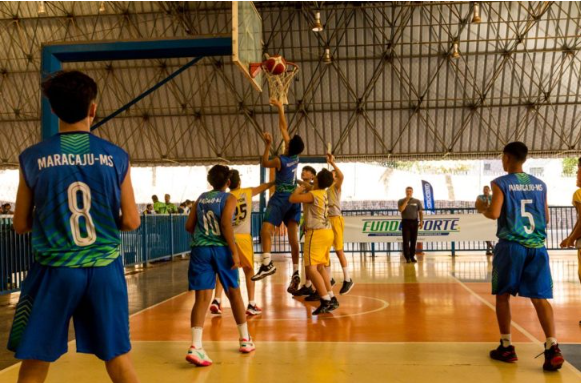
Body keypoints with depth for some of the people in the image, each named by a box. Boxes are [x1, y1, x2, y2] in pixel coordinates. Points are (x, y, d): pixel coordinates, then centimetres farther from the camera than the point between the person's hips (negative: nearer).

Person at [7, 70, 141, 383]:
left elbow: (21, 225, 3)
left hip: (54, 270, 0)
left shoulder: (32, 158, -3)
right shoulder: (116, 157, -3)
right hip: (105, 268, 1)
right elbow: (131, 222, -1)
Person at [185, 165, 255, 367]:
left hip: (200, 249, 3)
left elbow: (189, 226, 14)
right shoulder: (229, 198, 0)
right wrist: (235, 252, -14)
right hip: (221, 248, -3)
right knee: (234, 293, 14)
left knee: (203, 297, -3)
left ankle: (195, 346, -19)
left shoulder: (201, 198, 14)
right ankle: (245, 340, 26)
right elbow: (226, 224, -15)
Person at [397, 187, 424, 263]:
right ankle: (407, 257, -2)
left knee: (413, 240, 2)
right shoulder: (401, 201, 3)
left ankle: (412, 256, 11)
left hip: (414, 222, 2)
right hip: (405, 222, -2)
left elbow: (420, 212, 7)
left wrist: (421, 221, -4)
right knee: (406, 240, -5)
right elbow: (401, 210, -14)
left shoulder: (417, 201, 8)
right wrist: (406, 200, -12)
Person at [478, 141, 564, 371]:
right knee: (540, 298, 2)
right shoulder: (540, 184, 13)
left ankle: (506, 347, 12)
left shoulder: (501, 183, -3)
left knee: (503, 295, 10)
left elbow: (494, 214, -12)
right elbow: (546, 218, 17)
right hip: (537, 246, 4)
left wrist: (481, 207, 8)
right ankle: (552, 348, -12)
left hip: (511, 245, -4)